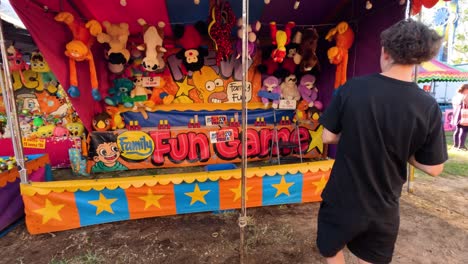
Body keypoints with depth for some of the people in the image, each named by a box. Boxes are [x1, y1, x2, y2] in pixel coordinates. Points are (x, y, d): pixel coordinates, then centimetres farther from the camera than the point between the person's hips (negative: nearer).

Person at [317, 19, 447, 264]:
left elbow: (328, 137, -10)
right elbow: (433, 168, -6)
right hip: (384, 208, 2)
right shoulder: (429, 106, -13)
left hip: (343, 199, -1)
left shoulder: (352, 88, -18)